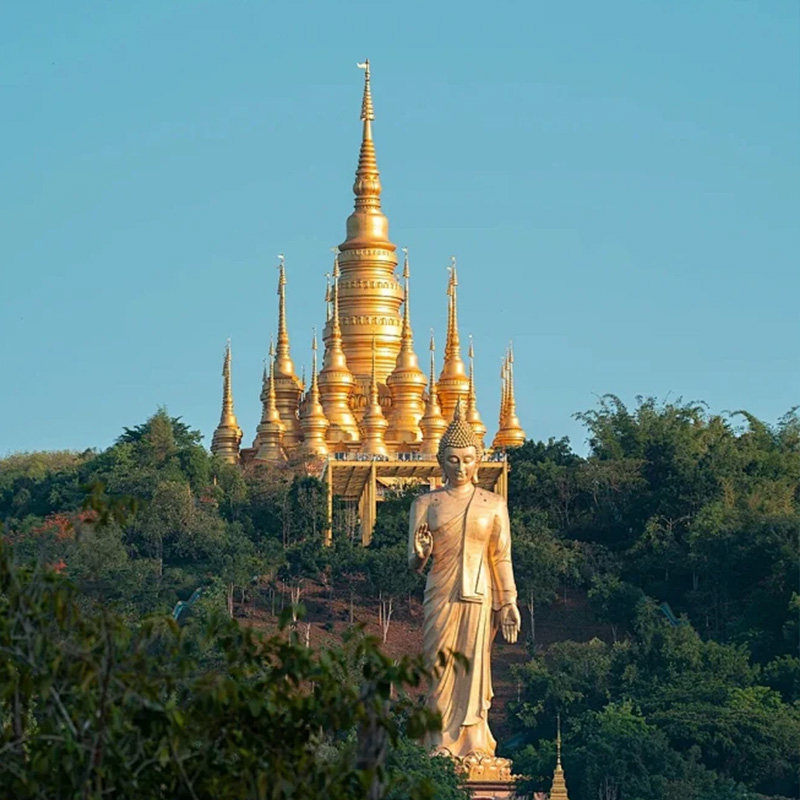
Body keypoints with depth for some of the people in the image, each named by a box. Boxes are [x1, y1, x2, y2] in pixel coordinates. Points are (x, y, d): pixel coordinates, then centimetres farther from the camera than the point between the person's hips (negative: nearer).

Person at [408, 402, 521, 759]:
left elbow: (501, 559, 9)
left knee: (473, 668, -1)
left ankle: (473, 744, 4)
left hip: (479, 596, 0)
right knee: (440, 667, -4)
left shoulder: (493, 505, 8)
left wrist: (509, 605, 5)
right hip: (440, 595, 0)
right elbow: (414, 563, 5)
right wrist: (421, 553, -18)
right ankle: (442, 743, -1)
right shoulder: (426, 503, 7)